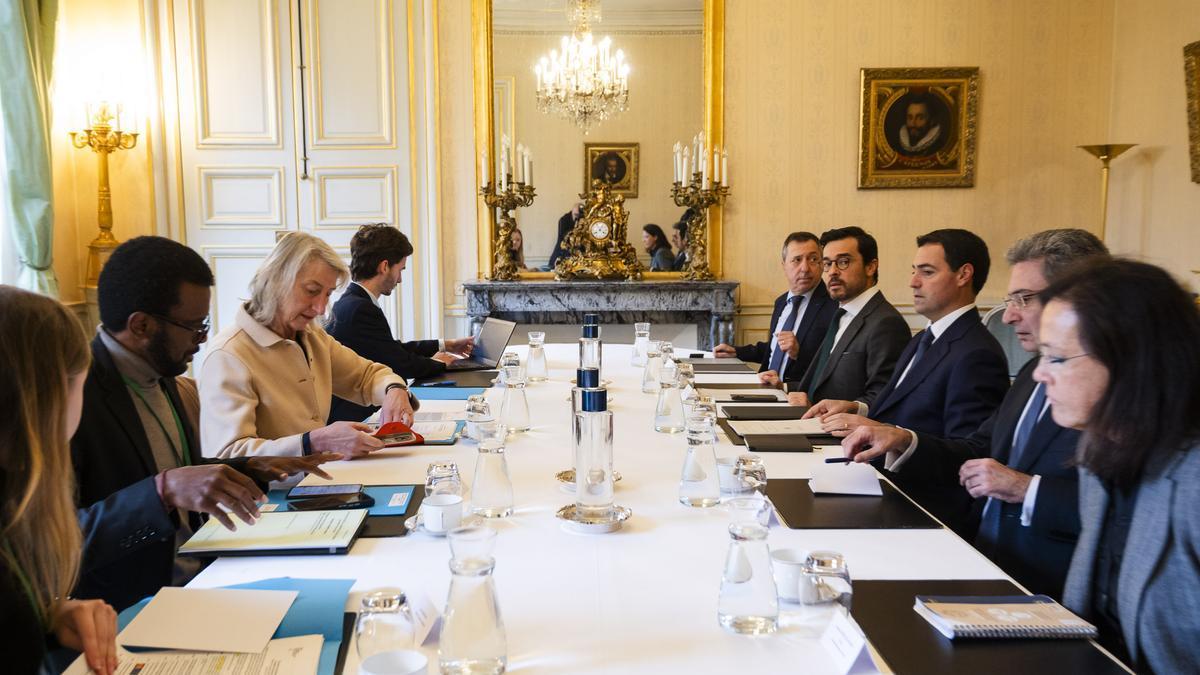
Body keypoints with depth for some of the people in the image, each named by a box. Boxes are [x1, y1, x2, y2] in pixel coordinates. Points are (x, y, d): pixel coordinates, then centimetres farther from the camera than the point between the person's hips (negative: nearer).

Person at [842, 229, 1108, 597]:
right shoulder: (1033, 373, 16)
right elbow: (977, 454, 19)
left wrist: (1026, 488, -19)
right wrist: (903, 441, 3)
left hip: (1048, 588, -8)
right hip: (983, 557, 8)